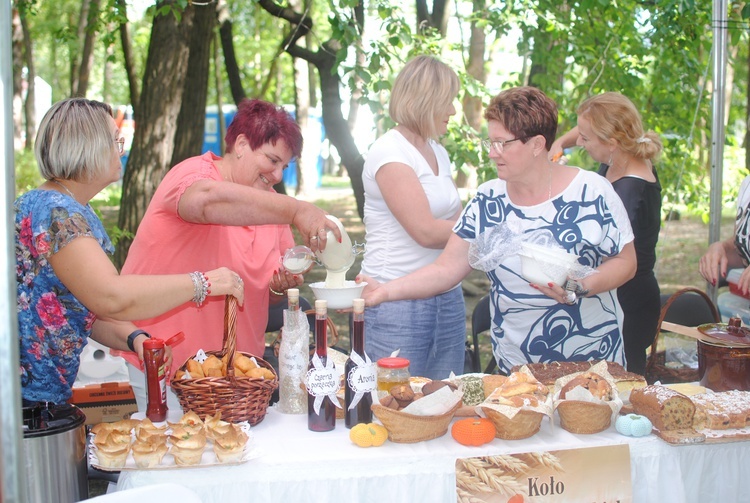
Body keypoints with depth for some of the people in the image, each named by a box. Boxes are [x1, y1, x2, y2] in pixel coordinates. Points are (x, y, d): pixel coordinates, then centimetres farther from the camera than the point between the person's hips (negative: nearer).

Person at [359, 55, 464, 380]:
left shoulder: (438, 152, 15)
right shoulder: (389, 151, -11)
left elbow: (454, 219, 13)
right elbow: (426, 231, -18)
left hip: (448, 300, 8)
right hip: (399, 306, -8)